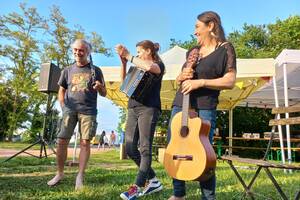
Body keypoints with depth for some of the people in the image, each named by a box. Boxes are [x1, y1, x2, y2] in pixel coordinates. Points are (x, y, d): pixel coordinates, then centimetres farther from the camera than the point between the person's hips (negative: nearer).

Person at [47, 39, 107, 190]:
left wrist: (100, 87, -11)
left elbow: (104, 94, 11)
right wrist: (63, 107, 4)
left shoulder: (95, 70, 10)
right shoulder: (67, 71, 15)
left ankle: (80, 177, 2)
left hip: (88, 110, -2)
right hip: (70, 109, 2)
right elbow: (61, 91, 19)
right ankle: (59, 174, 15)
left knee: (85, 142, -6)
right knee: (62, 141, -1)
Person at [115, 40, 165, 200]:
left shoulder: (158, 65, 5)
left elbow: (149, 67, -19)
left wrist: (128, 56, -11)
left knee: (145, 148, -9)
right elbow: (124, 81, 21)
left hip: (149, 108, -7)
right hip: (133, 109, 7)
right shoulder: (138, 68, 26)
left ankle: (137, 187, -6)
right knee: (130, 148, 1)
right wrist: (124, 63, 11)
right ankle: (153, 181, 12)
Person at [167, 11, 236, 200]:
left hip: (204, 108, -7)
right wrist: (182, 76, 0)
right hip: (179, 104, 7)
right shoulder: (193, 50, 18)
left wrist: (200, 81, -18)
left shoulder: (225, 48, 0)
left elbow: (230, 81, -10)